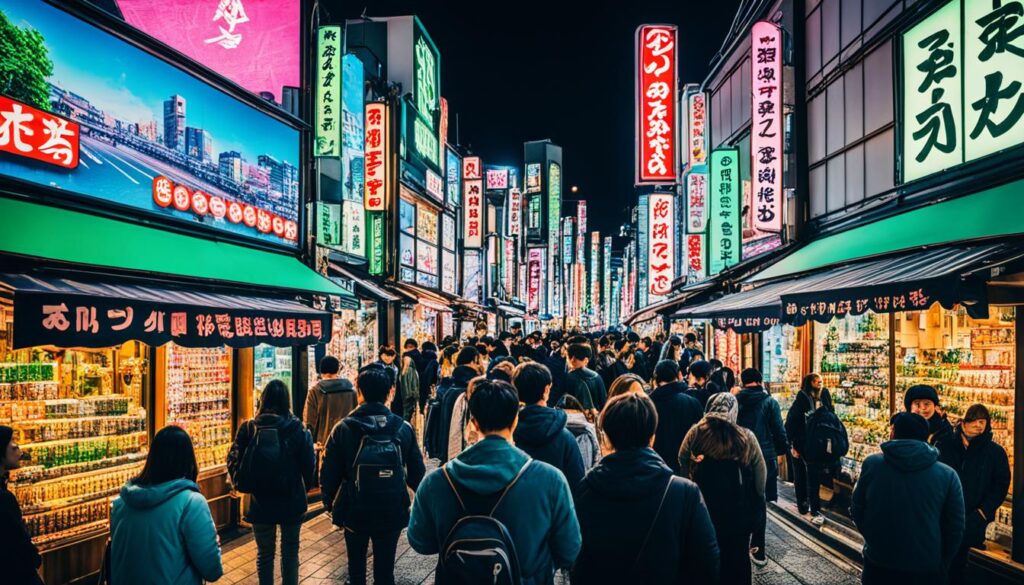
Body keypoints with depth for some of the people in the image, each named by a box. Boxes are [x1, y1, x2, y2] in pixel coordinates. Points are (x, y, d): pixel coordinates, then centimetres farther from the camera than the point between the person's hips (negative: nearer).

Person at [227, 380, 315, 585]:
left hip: (260, 501, 1)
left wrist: (240, 484, 13)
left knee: (264, 553, 16)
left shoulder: (248, 428, -10)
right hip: (291, 501, 0)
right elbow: (309, 465, -8)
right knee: (290, 551, 16)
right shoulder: (298, 429, -12)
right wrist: (304, 487, 11)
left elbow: (234, 461, -7)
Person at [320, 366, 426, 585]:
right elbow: (416, 472, -2)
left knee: (356, 562, 22)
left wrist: (329, 504, 8)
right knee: (385, 567, 12)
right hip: (392, 512, 0)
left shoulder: (343, 429, -12)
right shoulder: (404, 428, -8)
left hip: (354, 511, 0)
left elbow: (329, 473, -7)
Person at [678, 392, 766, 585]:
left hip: (703, 509, 1)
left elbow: (682, 470, -3)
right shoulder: (746, 437, -11)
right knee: (738, 557, 18)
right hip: (739, 511, 0)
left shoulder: (695, 433, -11)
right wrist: (756, 508, 7)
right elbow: (760, 477, -6)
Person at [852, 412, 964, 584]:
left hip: (878, 564, 0)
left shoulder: (871, 464, -8)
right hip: (926, 569, 0)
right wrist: (942, 566, 13)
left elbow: (857, 511, 1)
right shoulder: (947, 475, -8)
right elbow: (955, 528, -2)